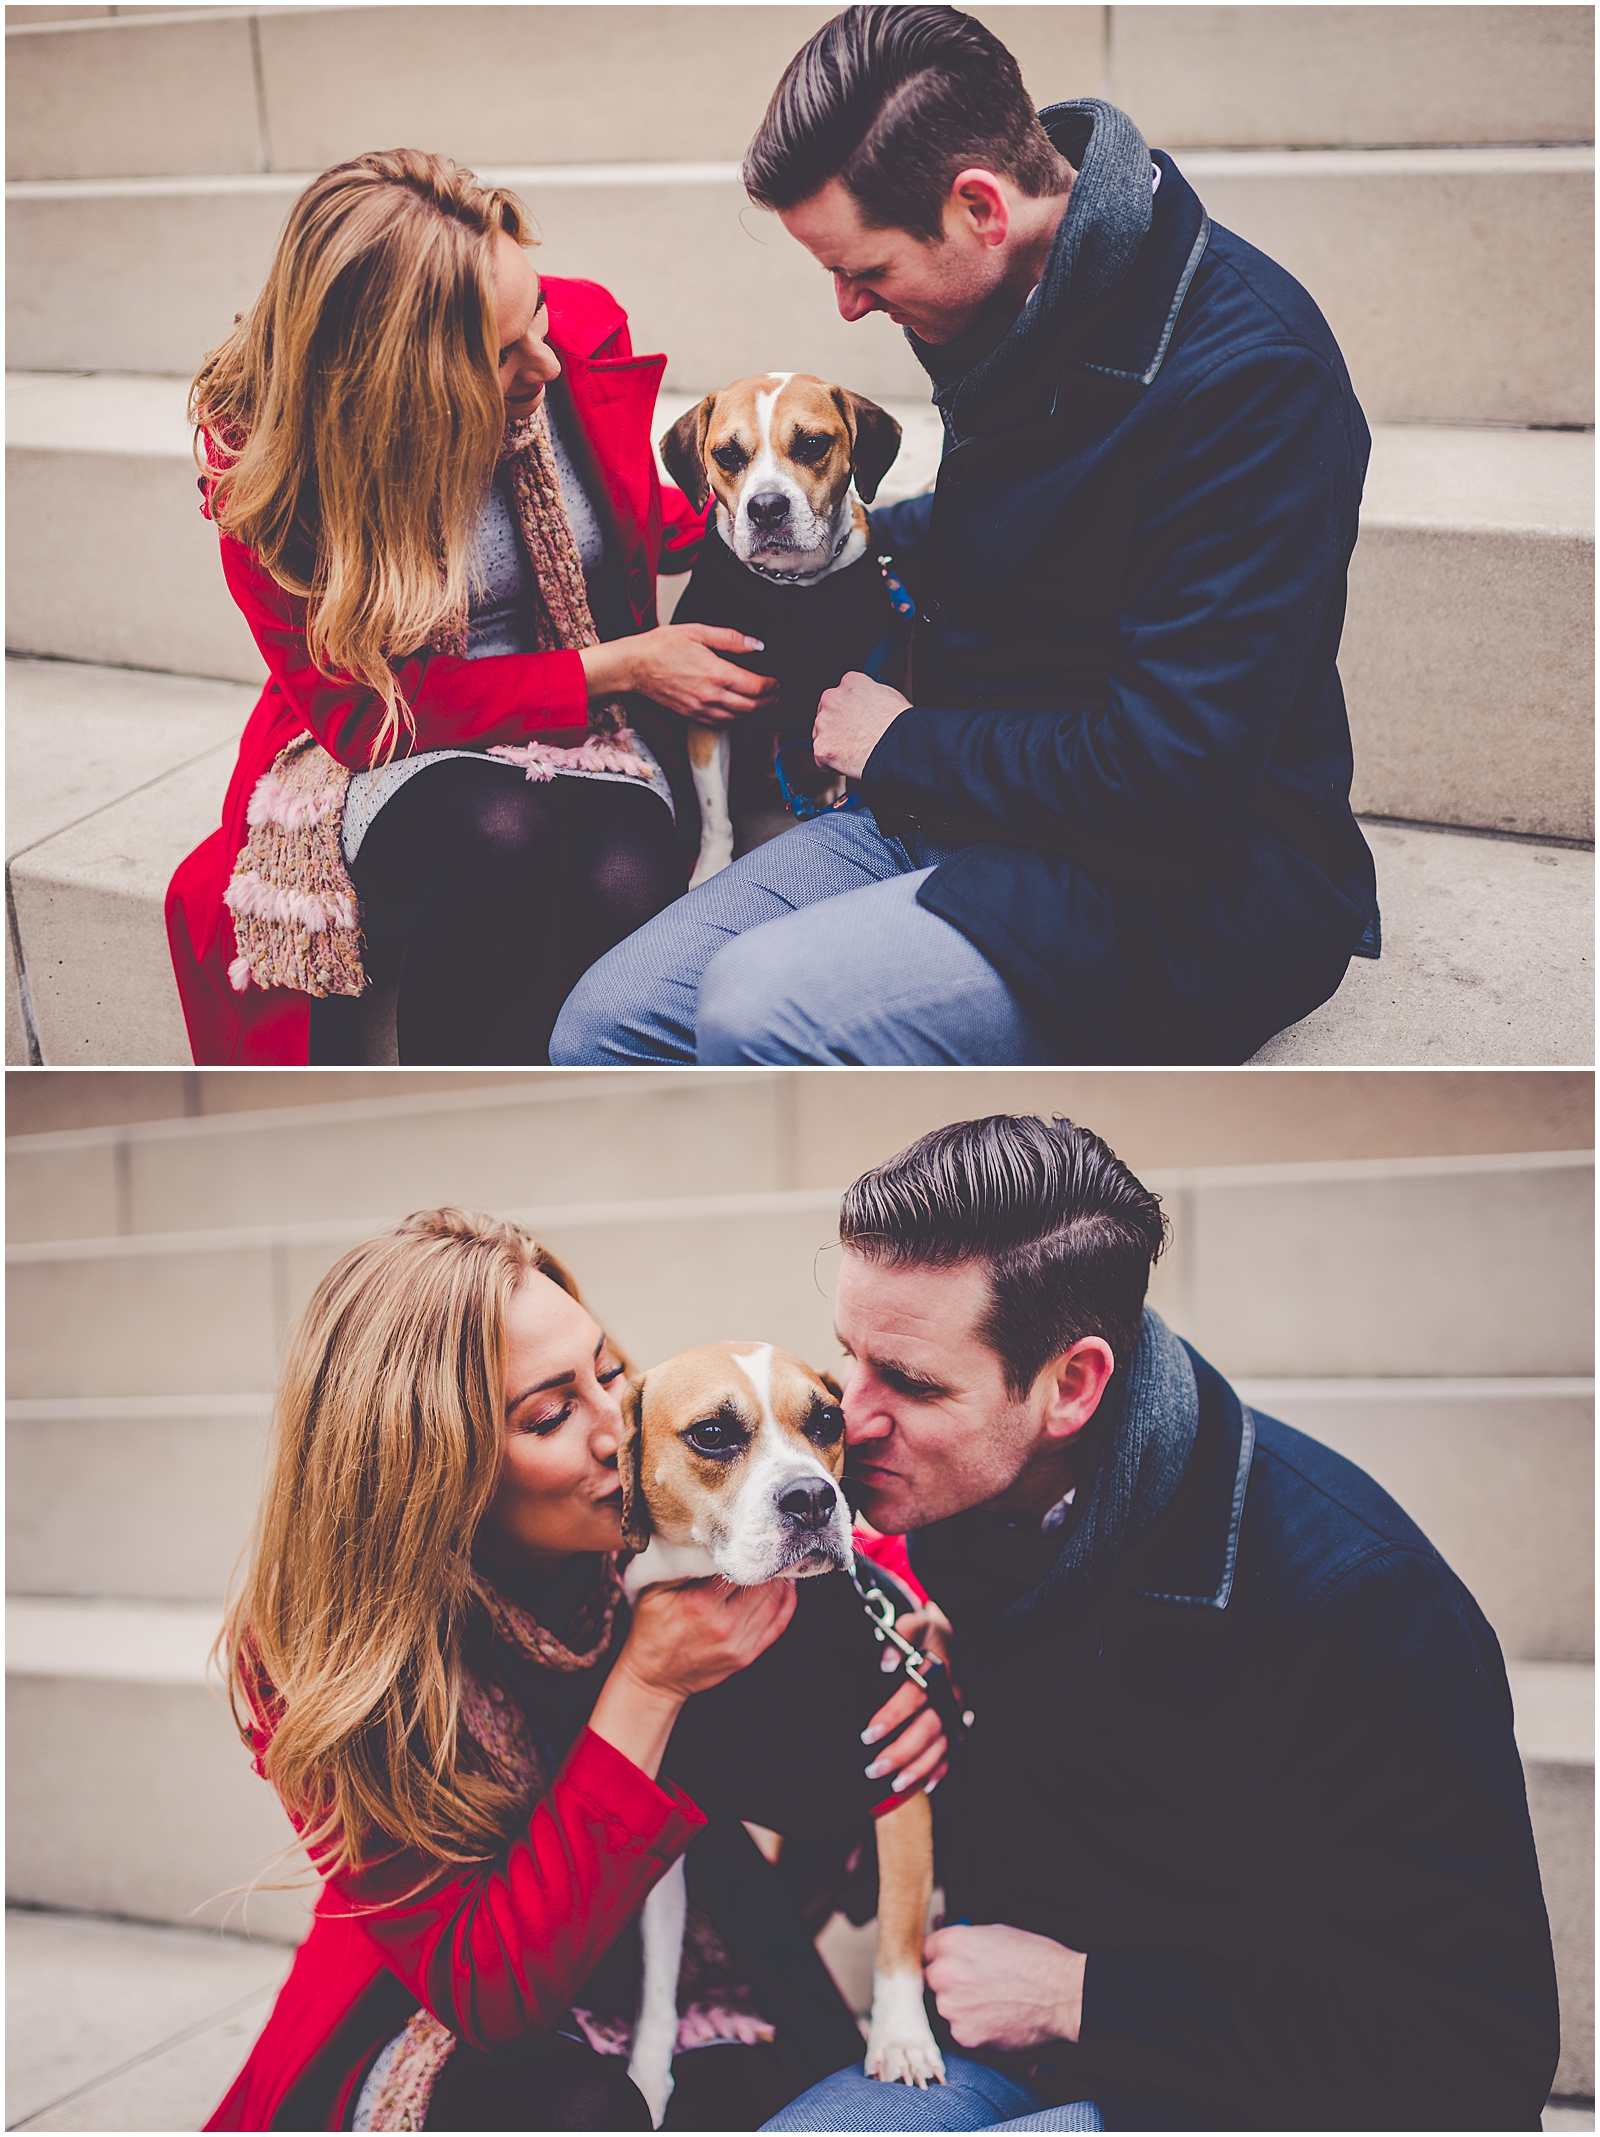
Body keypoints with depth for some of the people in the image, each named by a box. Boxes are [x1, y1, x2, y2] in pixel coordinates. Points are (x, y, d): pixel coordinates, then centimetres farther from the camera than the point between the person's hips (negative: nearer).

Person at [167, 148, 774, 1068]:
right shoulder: (265, 442, -17)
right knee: (495, 834, -38)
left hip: (594, 733, 3)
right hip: (388, 758, -3)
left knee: (622, 889, -33)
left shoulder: (585, 328, -7)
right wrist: (616, 668, -18)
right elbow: (357, 711, -14)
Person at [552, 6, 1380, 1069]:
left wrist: (908, 744, -12)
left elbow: (1172, 770, -25)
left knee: (760, 1010, -31)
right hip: (954, 813, 8)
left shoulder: (1247, 375, -21)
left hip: (1185, 891, -8)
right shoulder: (1006, 307, 7)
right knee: (604, 1027, -8)